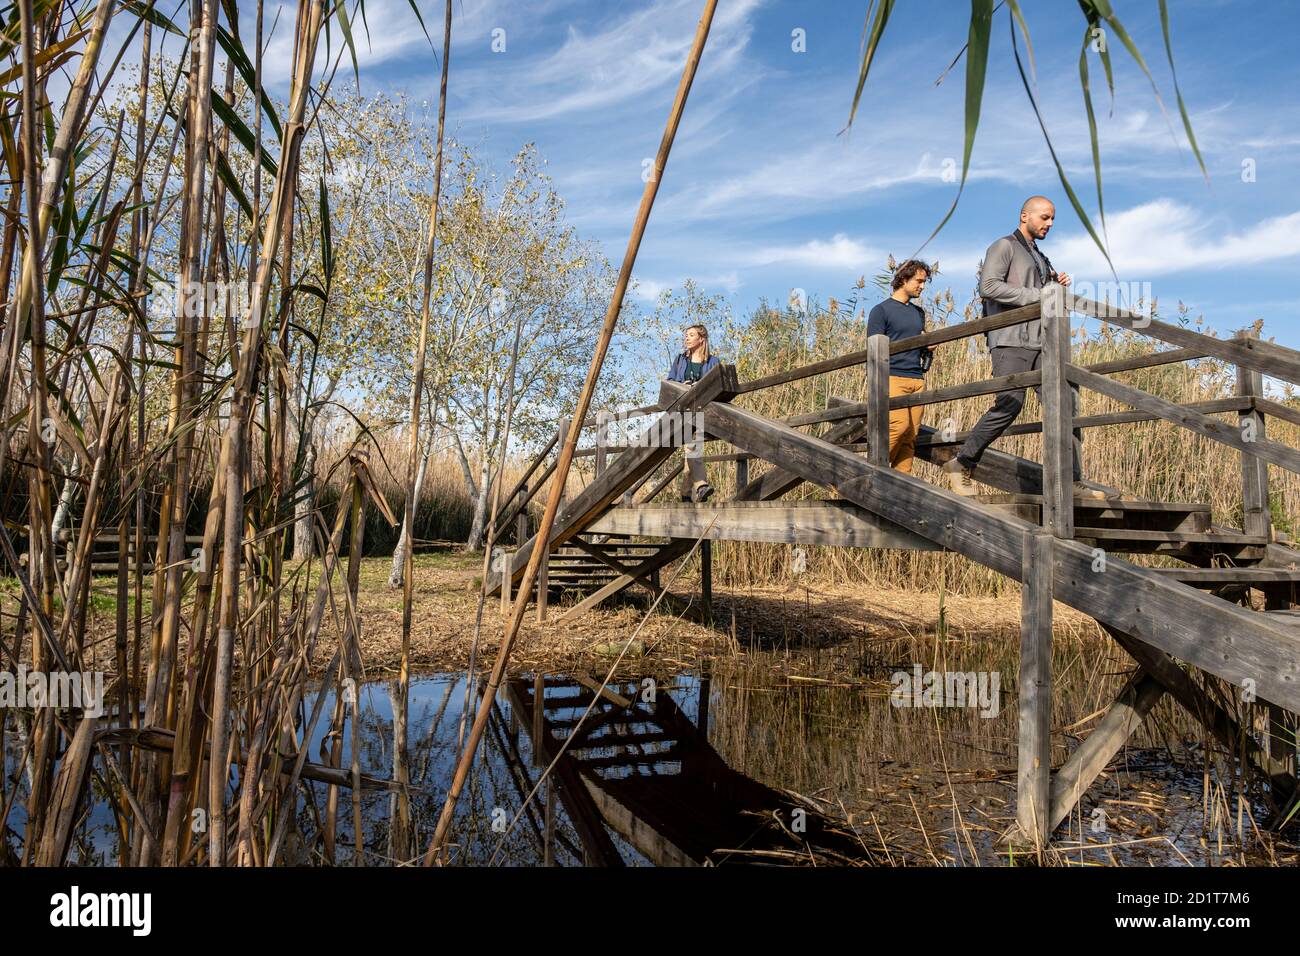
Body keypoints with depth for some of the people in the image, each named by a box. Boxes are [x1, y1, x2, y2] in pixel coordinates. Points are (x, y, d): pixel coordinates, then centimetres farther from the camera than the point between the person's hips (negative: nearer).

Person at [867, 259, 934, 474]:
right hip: (892, 377, -6)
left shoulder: (919, 312, 23)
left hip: (917, 379, 6)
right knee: (899, 425, -22)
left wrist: (927, 349, 7)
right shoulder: (881, 310, 3)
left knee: (910, 435, -1)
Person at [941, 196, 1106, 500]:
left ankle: (1073, 482, -4)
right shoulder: (1004, 247, 4)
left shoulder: (1041, 258, 30)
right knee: (1010, 404, -17)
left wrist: (1057, 285, 12)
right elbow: (988, 286, -14)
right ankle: (962, 465, -2)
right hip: (1011, 341, -8)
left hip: (1040, 343, 8)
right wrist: (1037, 295, -14)